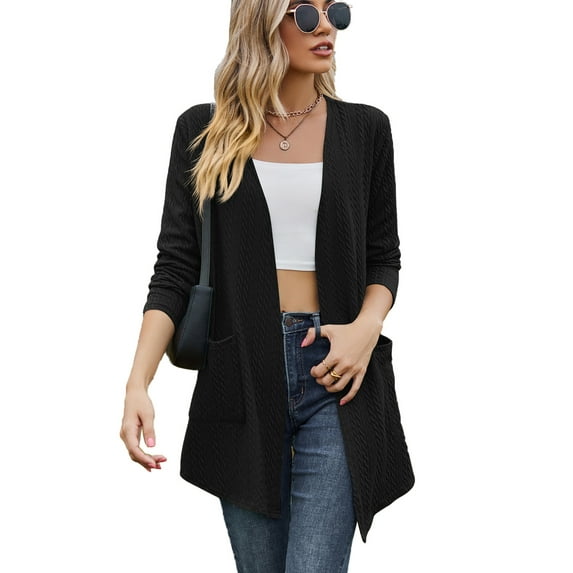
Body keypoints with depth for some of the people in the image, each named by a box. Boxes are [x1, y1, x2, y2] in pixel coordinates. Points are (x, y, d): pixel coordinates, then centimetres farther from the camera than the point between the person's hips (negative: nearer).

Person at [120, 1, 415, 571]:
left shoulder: (364, 128, 6)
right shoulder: (204, 131, 4)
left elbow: (384, 256, 12)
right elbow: (174, 267, 1)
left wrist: (367, 325, -10)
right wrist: (137, 383, -11)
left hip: (334, 372, 0)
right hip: (243, 373, 1)